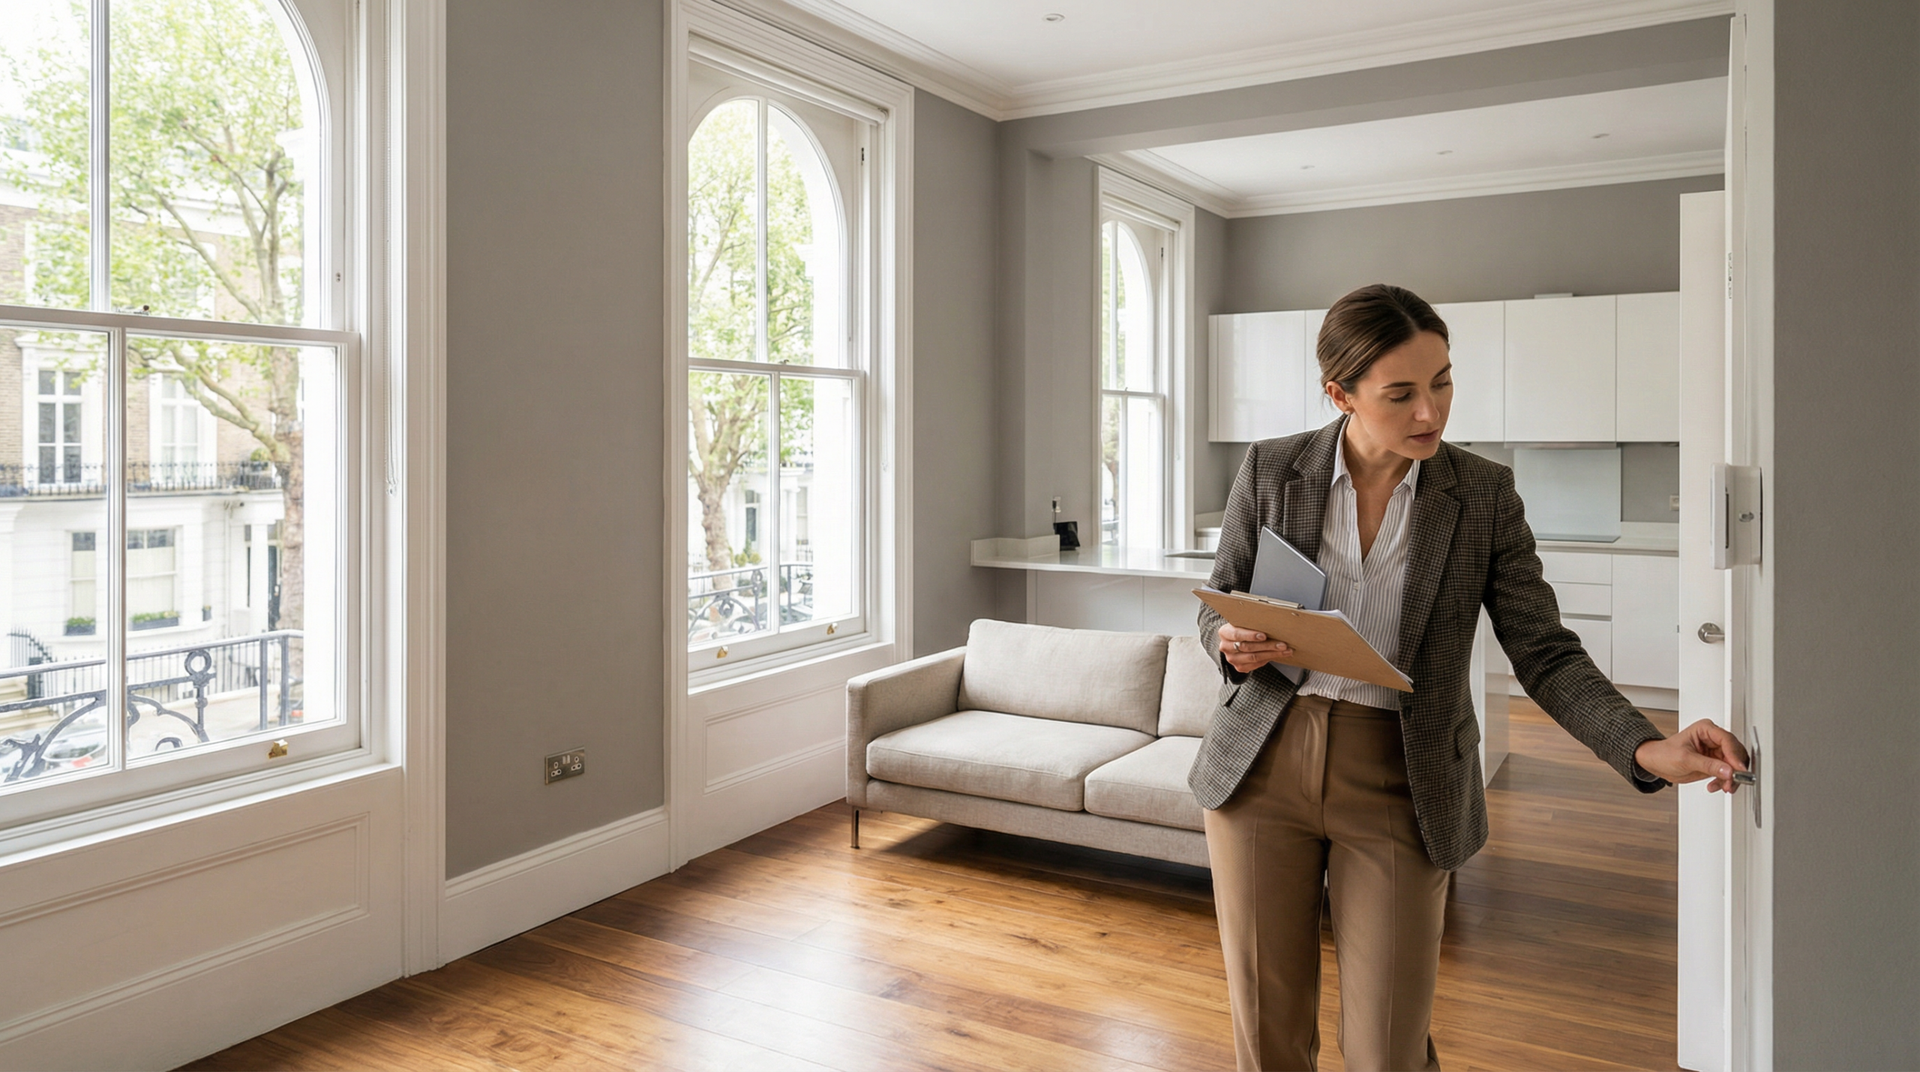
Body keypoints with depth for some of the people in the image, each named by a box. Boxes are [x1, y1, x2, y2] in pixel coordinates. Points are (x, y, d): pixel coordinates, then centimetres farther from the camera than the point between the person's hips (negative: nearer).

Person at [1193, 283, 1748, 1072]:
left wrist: (1647, 750, -18)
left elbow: (1544, 652, -3)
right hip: (1265, 766, 1)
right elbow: (1217, 607, 7)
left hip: (1399, 783, 0)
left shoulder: (1484, 495, -3)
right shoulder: (1269, 469, -2)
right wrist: (1234, 643, -17)